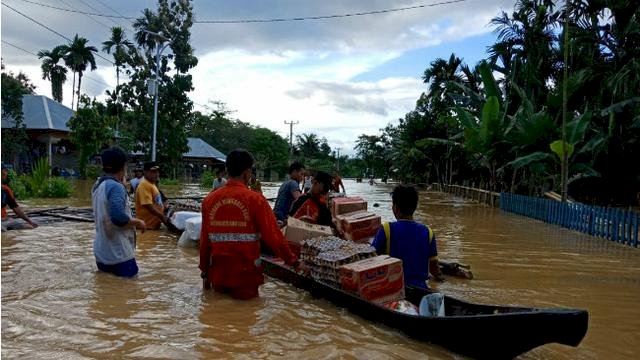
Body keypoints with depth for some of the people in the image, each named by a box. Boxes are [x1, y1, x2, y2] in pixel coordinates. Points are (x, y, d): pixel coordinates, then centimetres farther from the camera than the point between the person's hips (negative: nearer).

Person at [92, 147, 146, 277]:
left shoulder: (98, 185, 9)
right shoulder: (116, 187, -19)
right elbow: (119, 217, -30)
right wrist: (138, 222, -11)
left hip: (102, 253, 9)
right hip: (118, 254, -9)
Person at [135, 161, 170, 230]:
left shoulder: (152, 184, 15)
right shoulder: (144, 185, -16)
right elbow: (148, 205, -23)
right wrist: (162, 217, -22)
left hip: (155, 224, 10)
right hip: (147, 225, -10)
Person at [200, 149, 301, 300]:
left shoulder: (210, 199, -1)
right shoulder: (255, 199, -12)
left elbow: (204, 239, 4)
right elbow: (273, 236, -12)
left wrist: (204, 270, 14)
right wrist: (292, 260, 1)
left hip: (217, 274, 4)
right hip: (245, 276, -4)